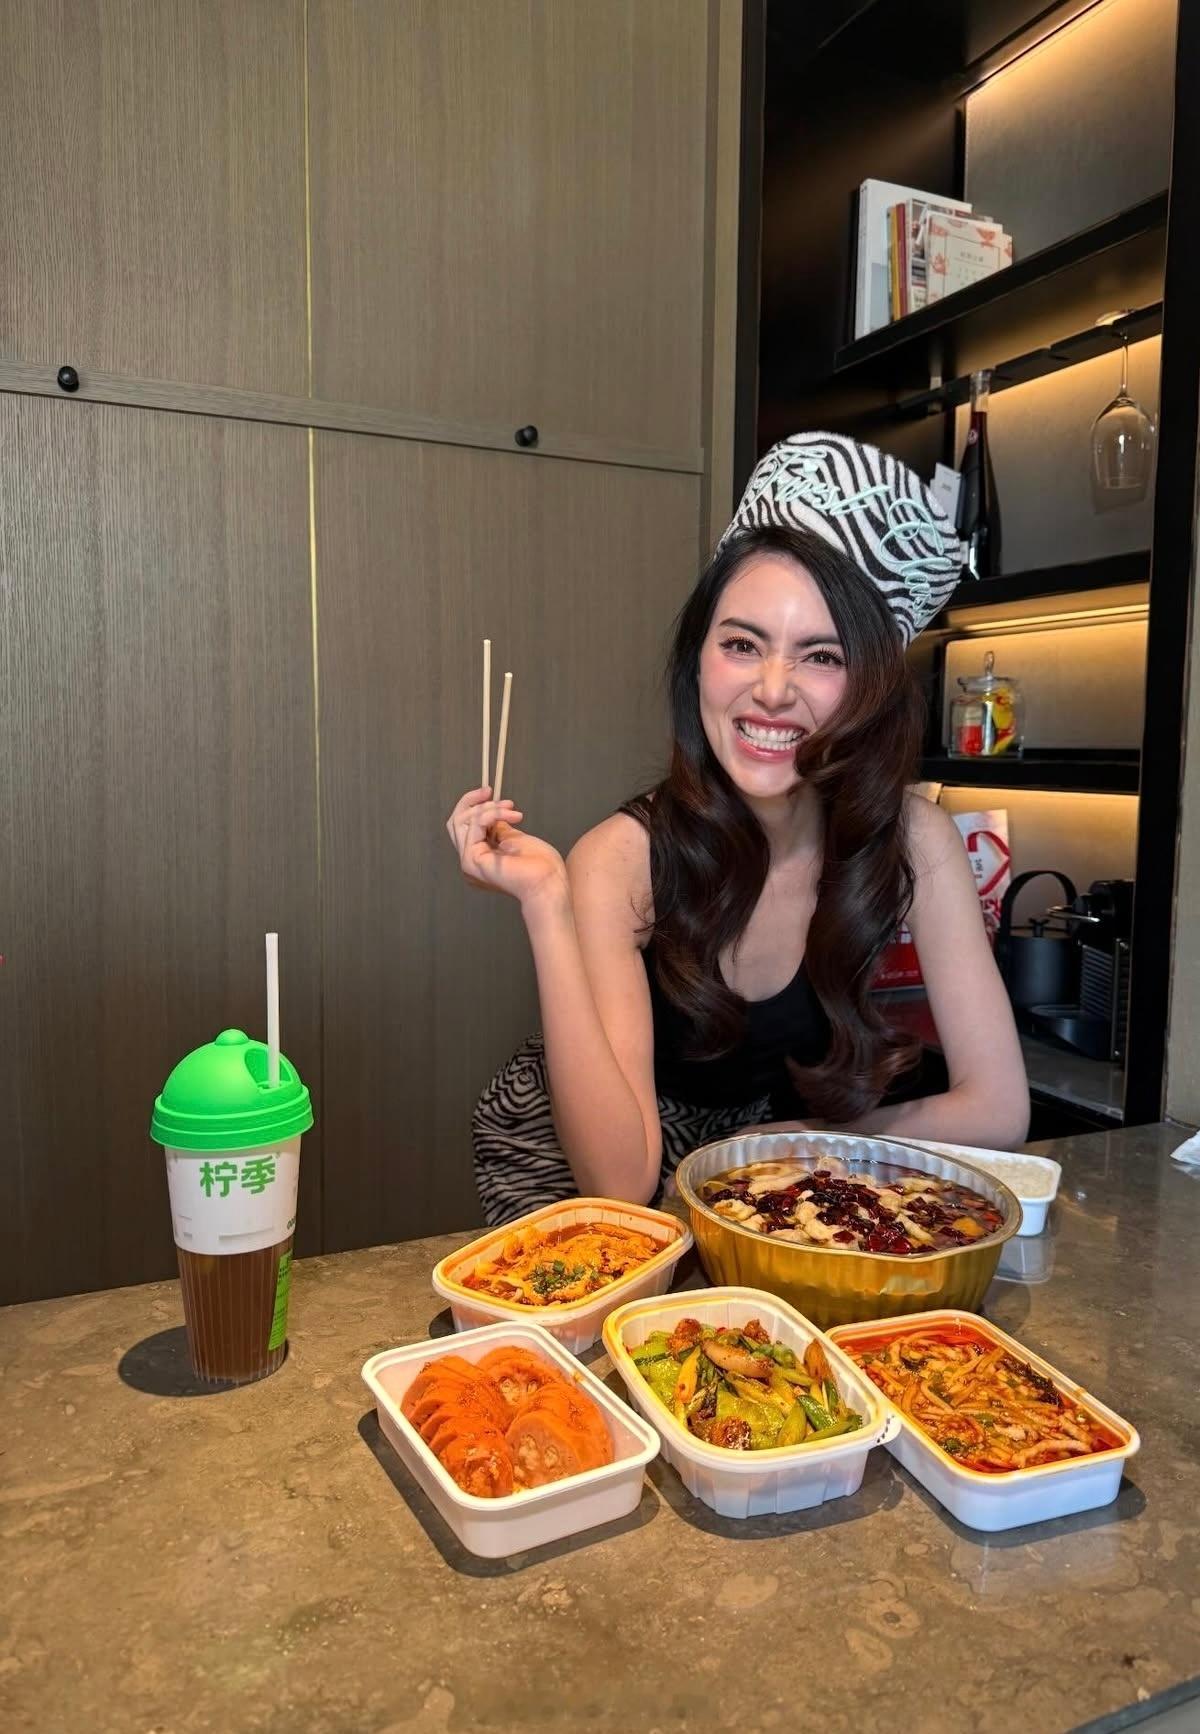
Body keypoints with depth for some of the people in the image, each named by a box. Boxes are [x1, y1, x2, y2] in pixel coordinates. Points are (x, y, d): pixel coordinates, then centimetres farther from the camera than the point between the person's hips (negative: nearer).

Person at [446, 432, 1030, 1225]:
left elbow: (997, 1108, -15)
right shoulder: (620, 858, -24)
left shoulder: (913, 839, -18)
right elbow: (619, 1178, -30)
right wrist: (545, 903, -37)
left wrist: (777, 1145, -14)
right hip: (575, 1171, -2)